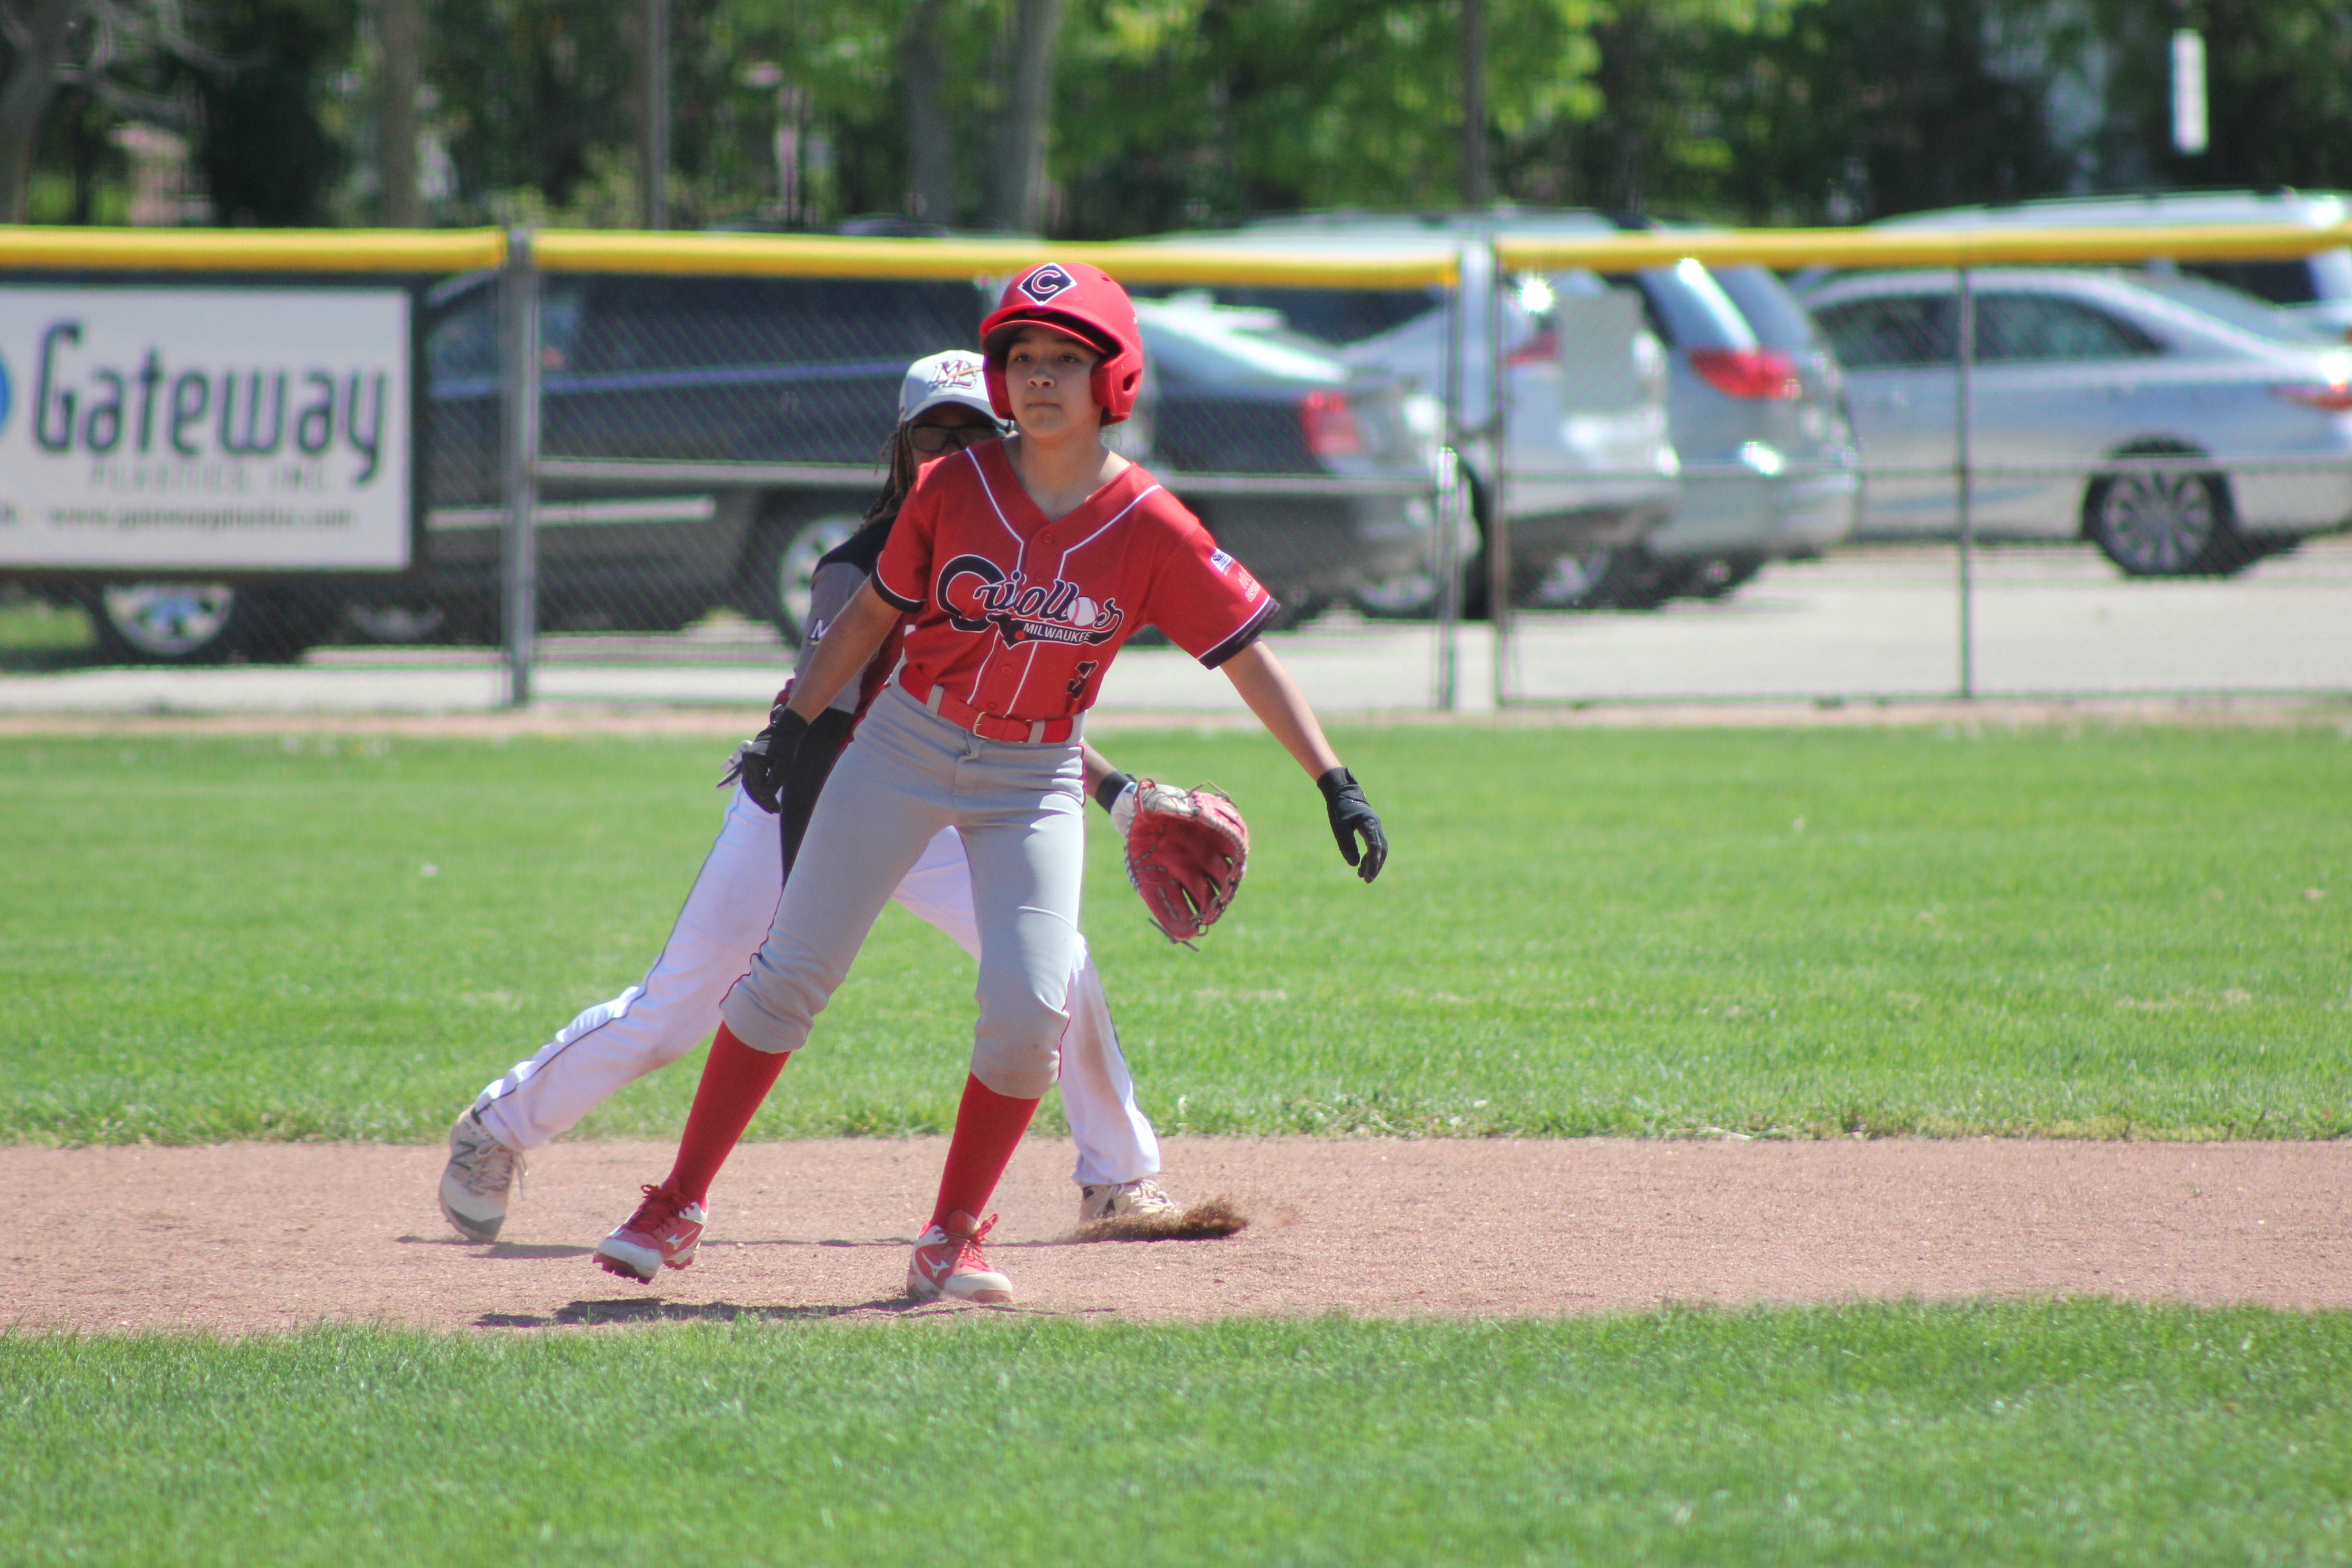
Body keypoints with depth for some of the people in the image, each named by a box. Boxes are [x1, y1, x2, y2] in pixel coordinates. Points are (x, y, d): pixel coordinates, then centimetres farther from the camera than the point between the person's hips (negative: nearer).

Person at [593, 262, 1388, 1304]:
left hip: (1036, 780, 0)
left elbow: (1247, 655, -9)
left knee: (1029, 1010, -14)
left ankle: (951, 1242, 3)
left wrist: (1335, 784, -14)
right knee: (790, 974, -1)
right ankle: (678, 1208, 9)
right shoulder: (952, 491, -8)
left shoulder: (1151, 529, -12)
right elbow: (873, 613, 4)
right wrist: (794, 724, 2)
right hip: (907, 747, 0)